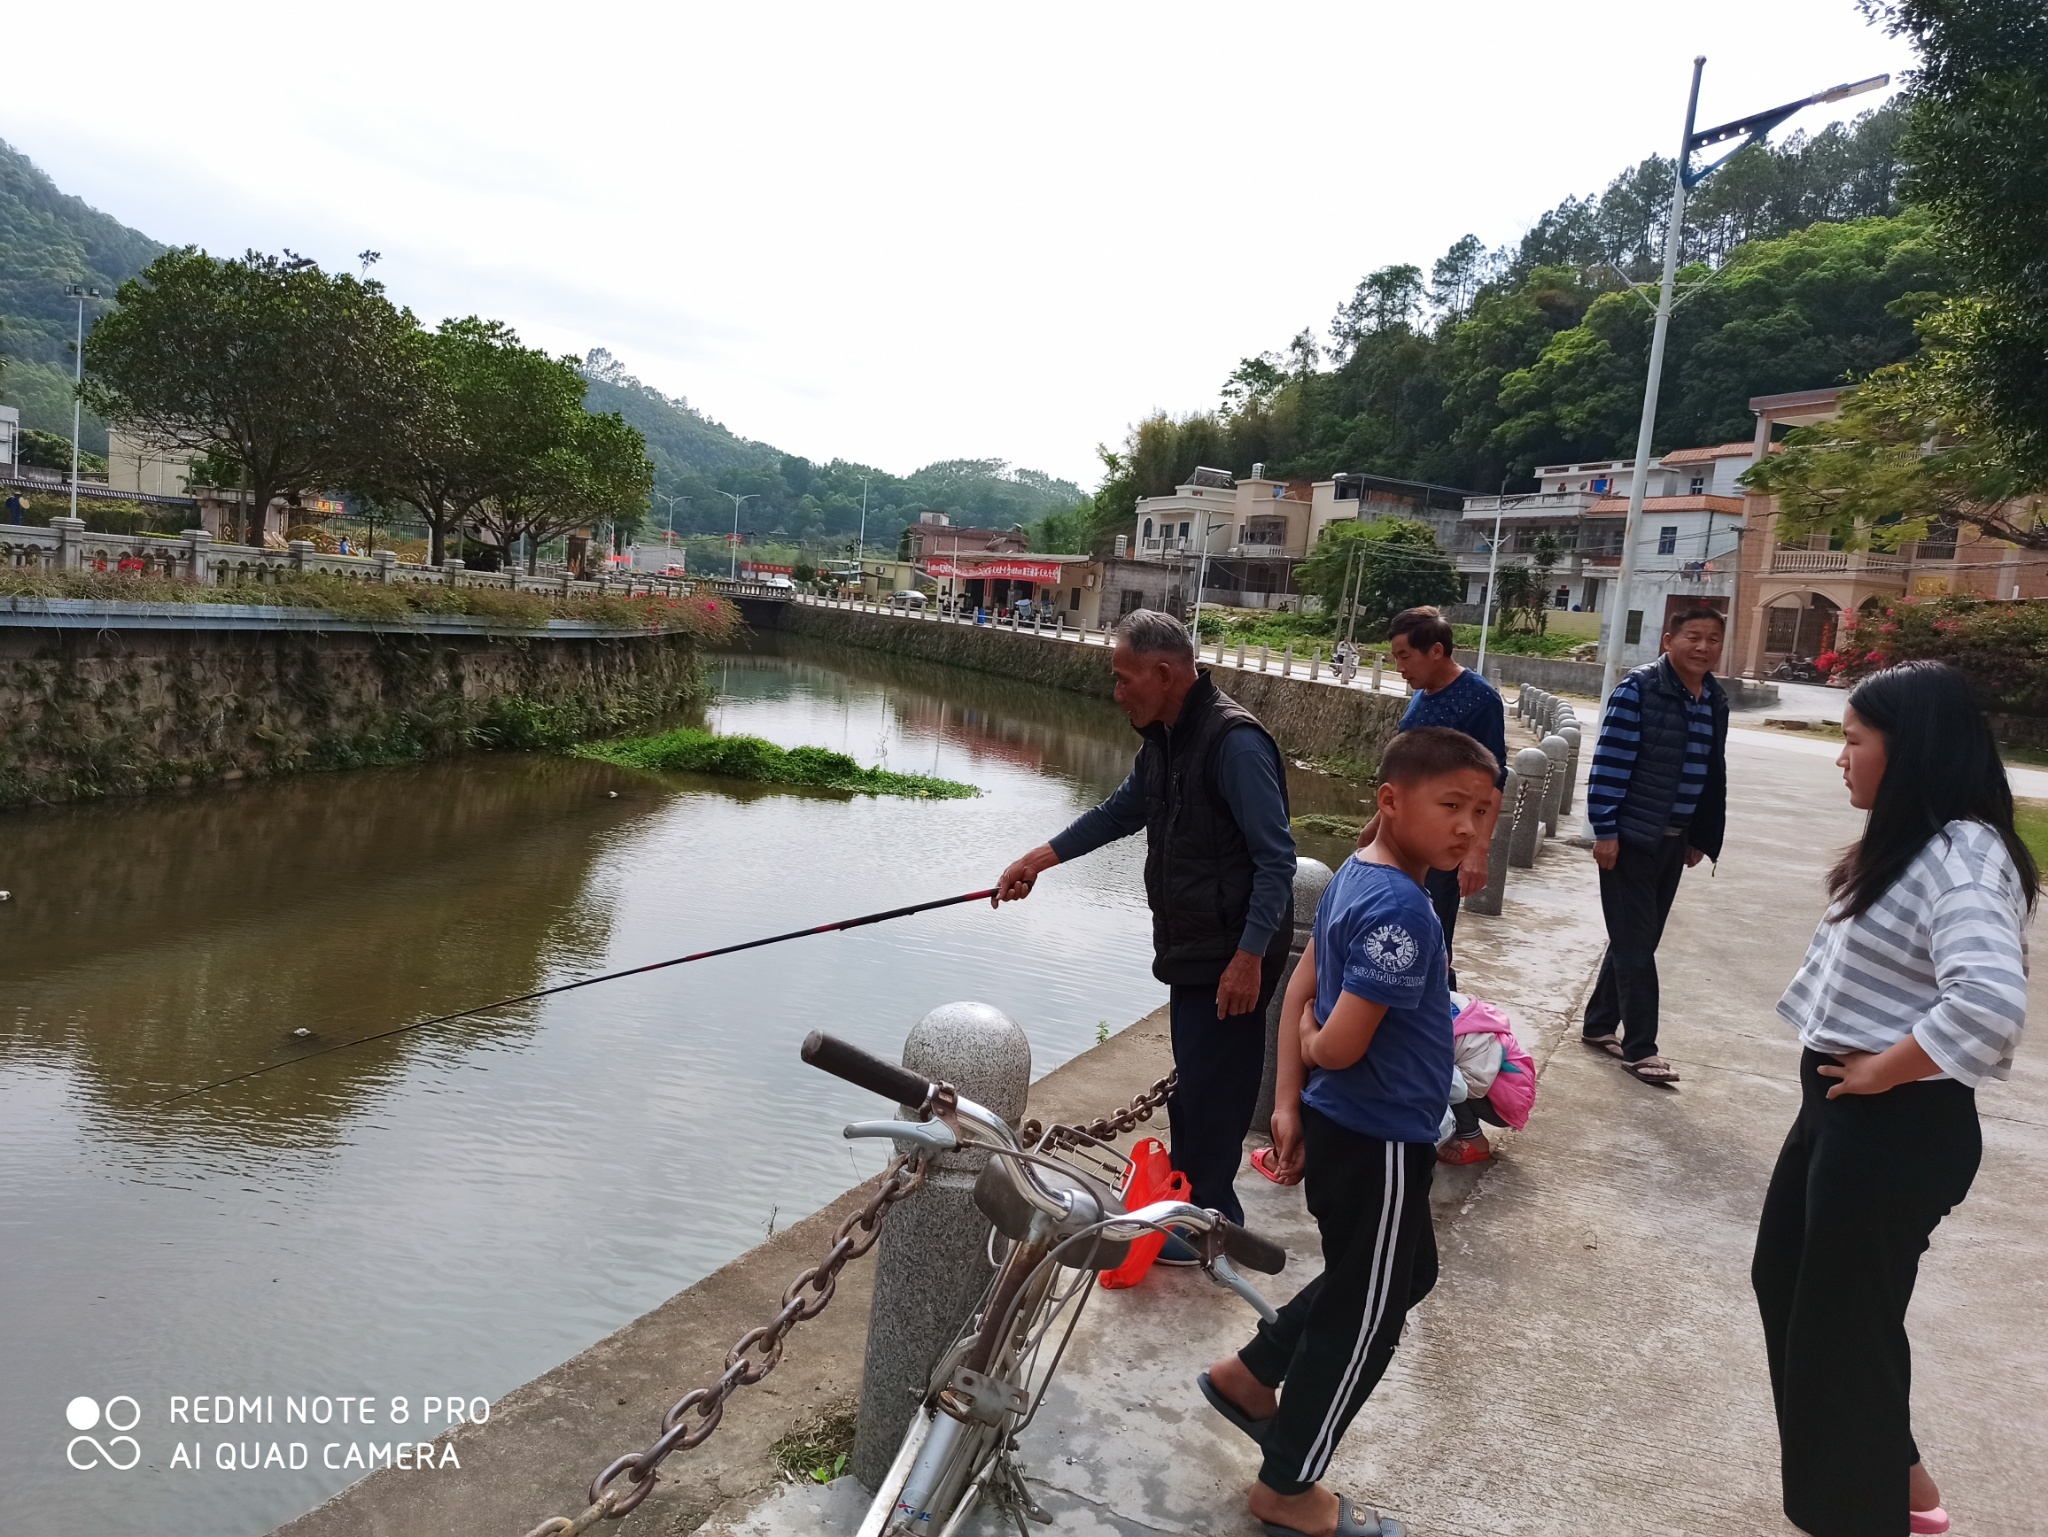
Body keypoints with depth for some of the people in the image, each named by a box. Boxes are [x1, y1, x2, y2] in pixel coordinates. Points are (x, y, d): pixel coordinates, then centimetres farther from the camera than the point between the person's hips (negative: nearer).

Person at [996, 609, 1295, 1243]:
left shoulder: (1234, 742, -22)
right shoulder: (1166, 735, 9)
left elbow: (1276, 858, -22)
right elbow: (1124, 810, 23)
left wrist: (1249, 956, -24)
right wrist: (1039, 859, 19)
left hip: (1231, 956, -9)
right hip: (1190, 947, 9)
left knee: (1210, 1087, -1)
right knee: (1192, 1078, 18)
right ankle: (1191, 1198, 32)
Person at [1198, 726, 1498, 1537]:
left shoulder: (1355, 876, 1)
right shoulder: (1400, 909, -28)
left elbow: (1299, 990, 7)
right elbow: (1340, 1046, -30)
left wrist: (1288, 1103, 6)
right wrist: (1311, 1036, -7)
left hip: (1341, 1128, 9)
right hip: (1378, 1144, -9)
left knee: (1405, 1273, 28)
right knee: (1364, 1316, 11)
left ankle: (1247, 1373, 39)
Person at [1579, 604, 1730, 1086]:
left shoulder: (1715, 701, 8)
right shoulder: (1639, 689, -13)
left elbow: (1713, 775, 14)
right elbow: (1609, 761, -15)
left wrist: (1703, 839, 14)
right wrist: (1604, 830, -17)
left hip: (1674, 840, 7)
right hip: (1631, 836, -7)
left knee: (1639, 940, 14)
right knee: (1635, 942, -1)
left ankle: (1599, 1024, 27)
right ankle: (1639, 1048, 8)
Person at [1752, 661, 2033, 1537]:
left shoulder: (1963, 853, -22)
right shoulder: (1906, 841, 9)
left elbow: (1990, 1003, -36)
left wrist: (1888, 1070, -22)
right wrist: (1848, 1077, 6)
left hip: (1898, 1129, -10)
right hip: (1839, 1106, 10)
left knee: (1843, 1316, 7)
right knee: (1785, 1281, 21)